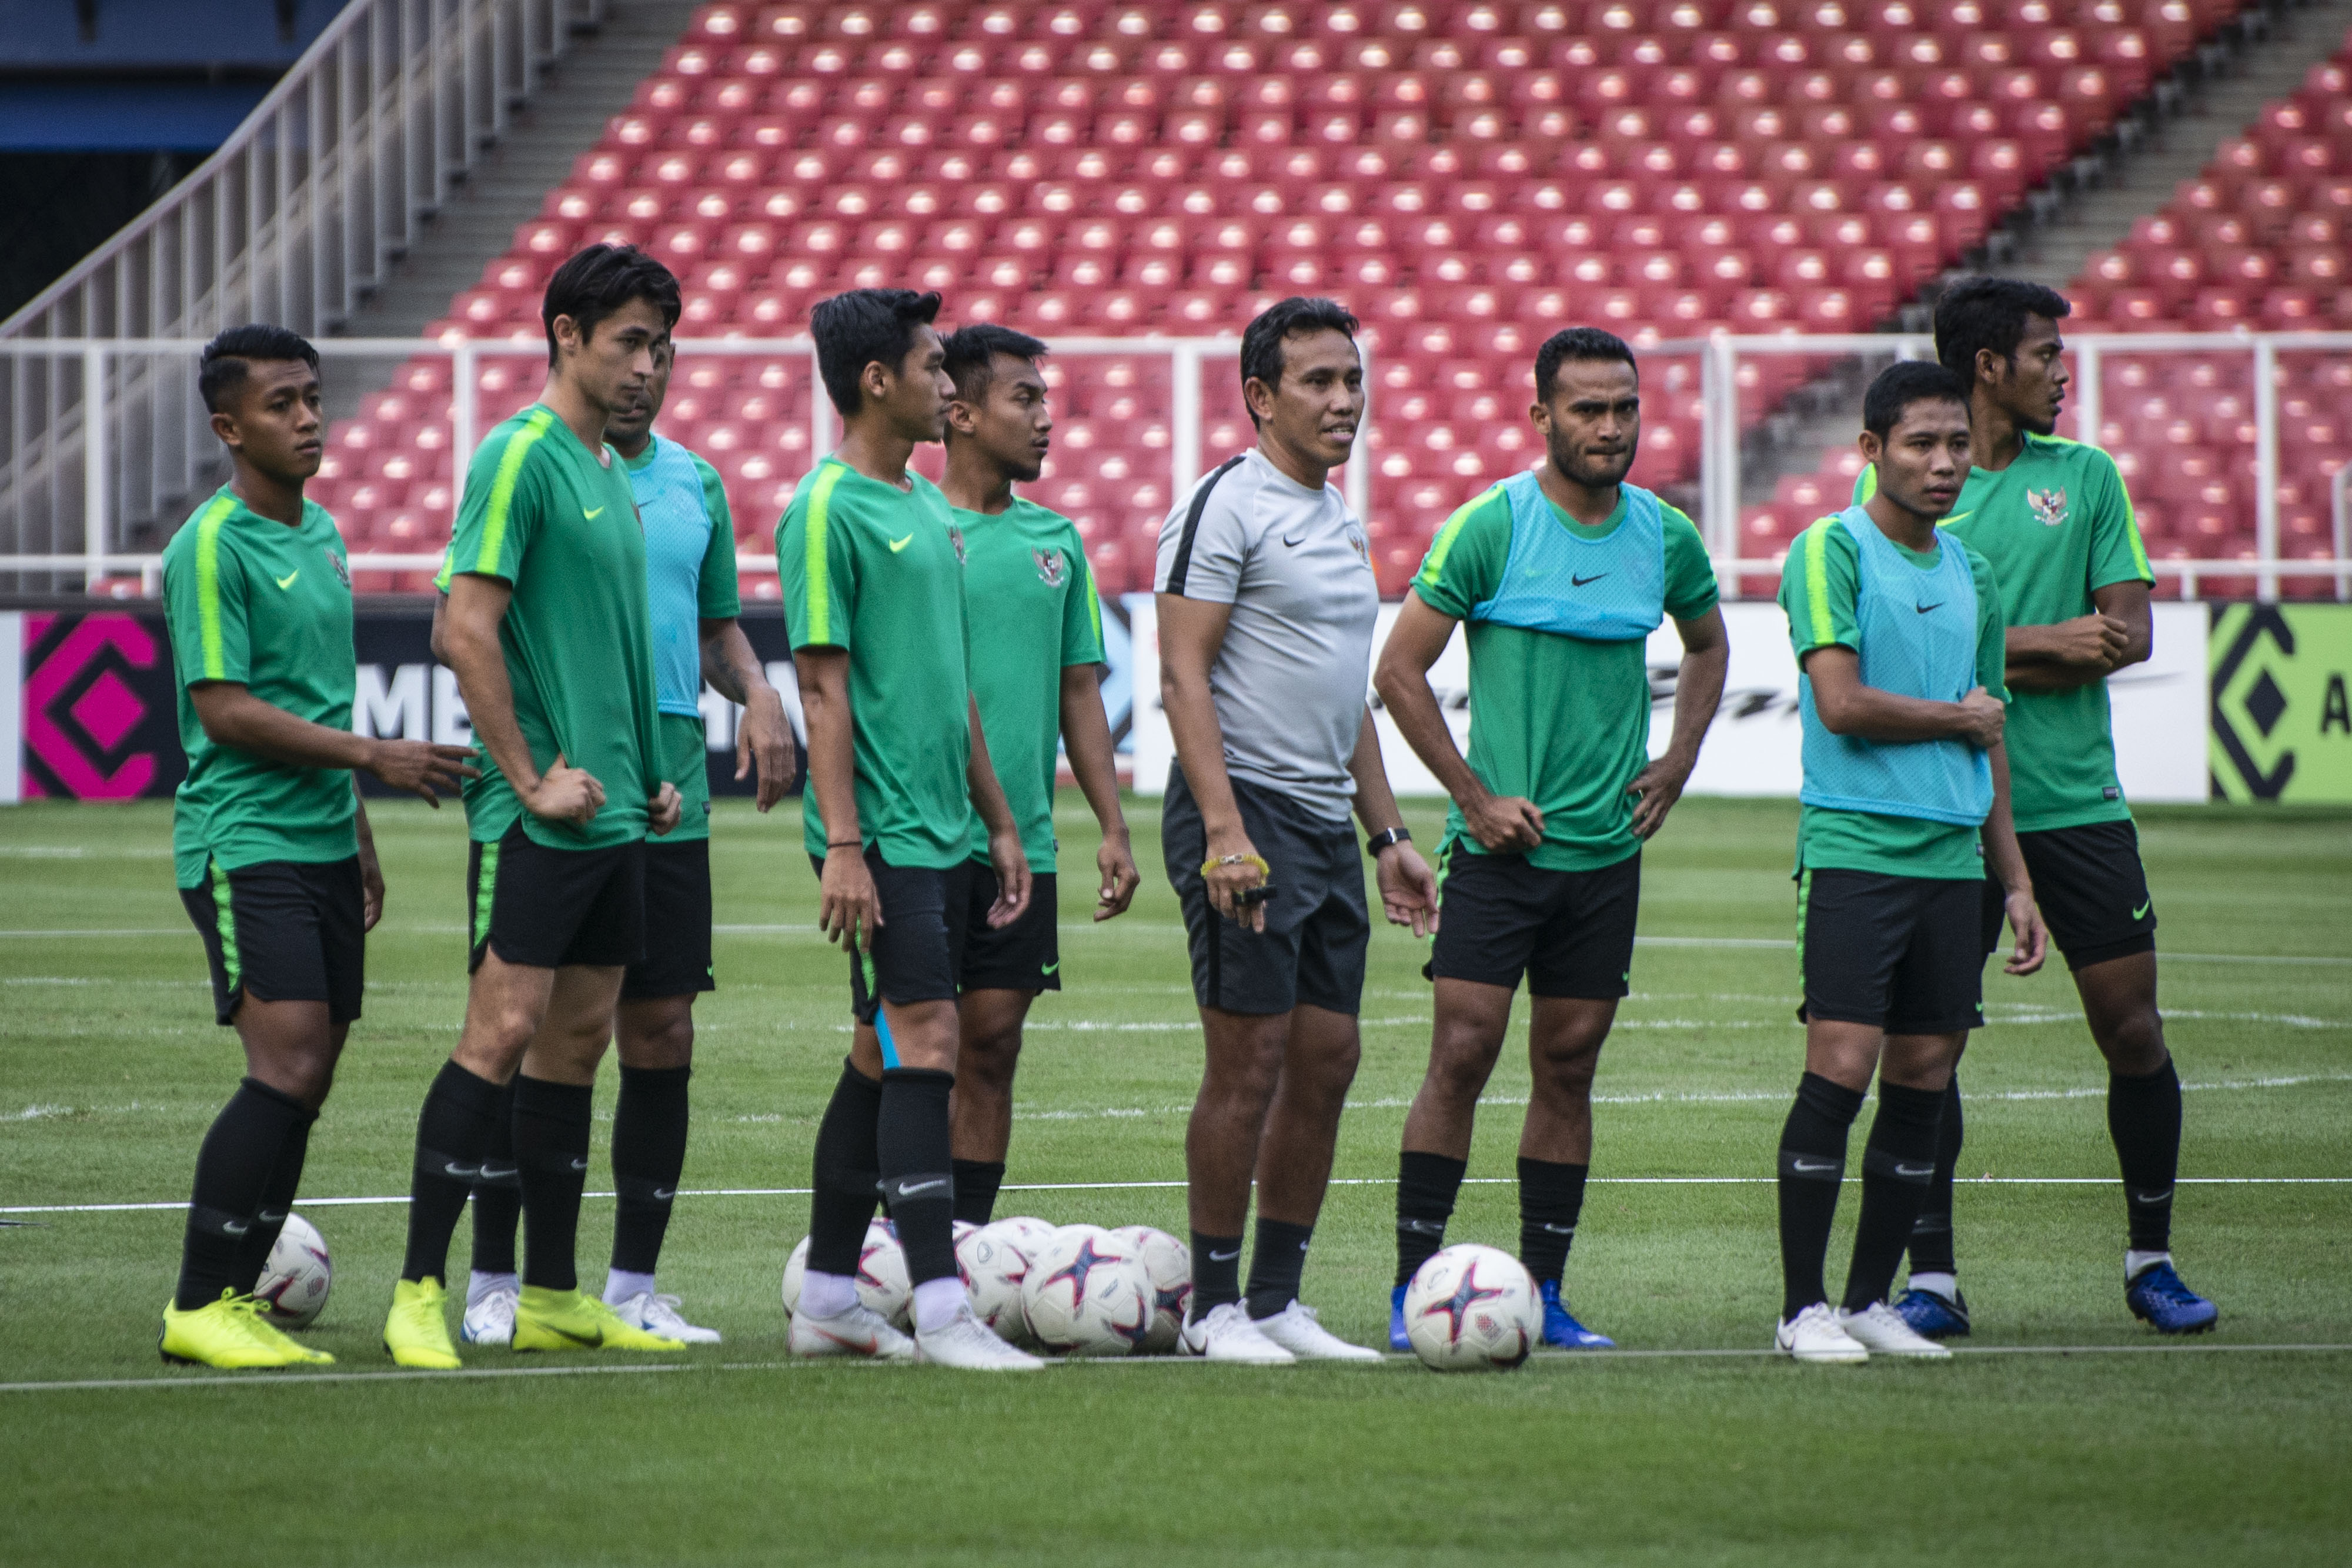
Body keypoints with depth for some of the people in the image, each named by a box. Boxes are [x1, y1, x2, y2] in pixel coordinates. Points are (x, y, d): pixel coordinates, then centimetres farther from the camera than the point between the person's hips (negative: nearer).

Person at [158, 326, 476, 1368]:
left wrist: (359, 834, 24)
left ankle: (234, 1294, 10)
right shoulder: (213, 546, -11)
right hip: (243, 842, -8)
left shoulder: (322, 532, 16)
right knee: (287, 1066, -16)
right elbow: (223, 710, -16)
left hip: (324, 842, 8)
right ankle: (198, 1308, -11)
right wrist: (373, 757, -17)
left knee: (308, 1078, 4)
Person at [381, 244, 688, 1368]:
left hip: (613, 814, 9)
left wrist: (646, 772, 17)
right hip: (537, 820, -9)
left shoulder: (612, 472, 16)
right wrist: (532, 779, -17)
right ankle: (418, 1292, -8)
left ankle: (552, 1299, 14)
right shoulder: (520, 457, -11)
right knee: (504, 1030, -11)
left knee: (579, 1039, 10)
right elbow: (467, 632, -17)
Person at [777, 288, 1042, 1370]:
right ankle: (940, 1311, -16)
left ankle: (827, 1303, 17)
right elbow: (825, 684, -14)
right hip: (880, 834, -9)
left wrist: (998, 820, 21)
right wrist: (841, 844, -18)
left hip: (941, 830, 9)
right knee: (924, 1043, -13)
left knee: (883, 1058, 11)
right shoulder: (829, 510, -10)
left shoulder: (927, 507, 17)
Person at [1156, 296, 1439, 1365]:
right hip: (1247, 809, -9)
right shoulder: (1226, 506, -8)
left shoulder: (1339, 519, 19)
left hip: (1328, 823, 9)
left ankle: (1277, 1299, 13)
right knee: (1250, 1062, -8)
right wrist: (1225, 832, -23)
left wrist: (1387, 834, 21)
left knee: (1327, 1061, 6)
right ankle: (1215, 1306, -1)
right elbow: (1184, 675, -15)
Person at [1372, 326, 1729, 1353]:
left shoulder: (1666, 537, 5)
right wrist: (1474, 795, -9)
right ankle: (1413, 1285, -4)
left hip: (1608, 847, 4)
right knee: (1462, 1055, -9)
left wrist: (1676, 765, 11)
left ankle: (1542, 1293, 11)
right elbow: (1399, 670, -6)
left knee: (1569, 1067, 6)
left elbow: (1707, 646, 25)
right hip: (1500, 845, -4)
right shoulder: (1489, 527, -9)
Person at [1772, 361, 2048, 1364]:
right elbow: (1843, 705, -15)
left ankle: (1870, 1300, 12)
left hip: (1952, 857, 7)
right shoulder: (1831, 551, -5)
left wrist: (2017, 884, 19)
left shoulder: (1971, 574, 17)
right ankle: (1803, 1308, -6)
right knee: (1841, 1069, -11)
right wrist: (1963, 719, -2)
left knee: (1924, 1081, 5)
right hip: (1855, 850, -7)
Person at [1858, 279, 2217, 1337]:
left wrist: (1992, 656, -11)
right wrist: (2049, 641, -12)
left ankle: (2151, 1260, 15)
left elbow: (2128, 633, 2)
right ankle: (1931, 1276, 6)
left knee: (2132, 1025, 2)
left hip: (2077, 800, 2)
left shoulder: (2085, 476, 9)